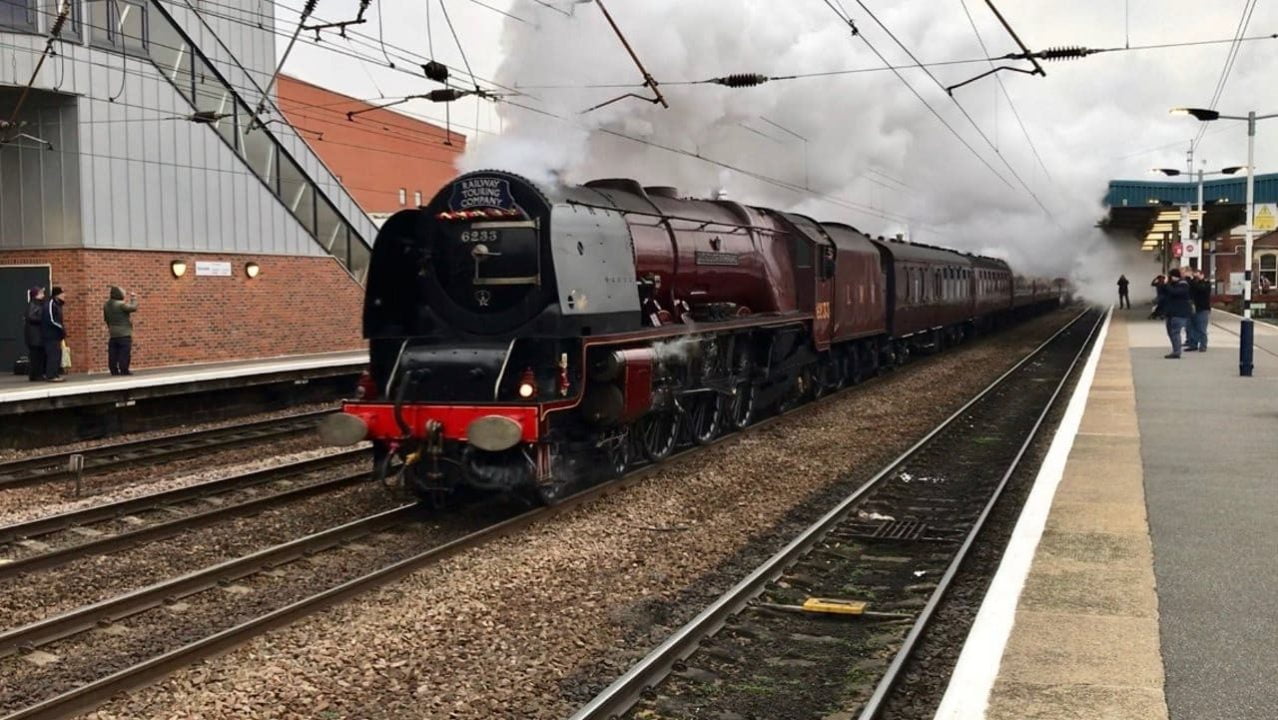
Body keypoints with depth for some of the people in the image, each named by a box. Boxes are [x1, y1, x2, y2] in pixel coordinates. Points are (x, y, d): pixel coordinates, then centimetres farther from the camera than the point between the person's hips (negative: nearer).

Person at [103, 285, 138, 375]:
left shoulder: (106, 305, 8)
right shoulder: (121, 304, -16)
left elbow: (106, 318, 16)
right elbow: (133, 308, -19)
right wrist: (133, 299, -3)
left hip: (113, 335, 7)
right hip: (124, 334, -7)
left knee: (113, 357, 8)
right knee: (124, 355, -4)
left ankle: (114, 372, 10)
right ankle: (124, 372, -6)